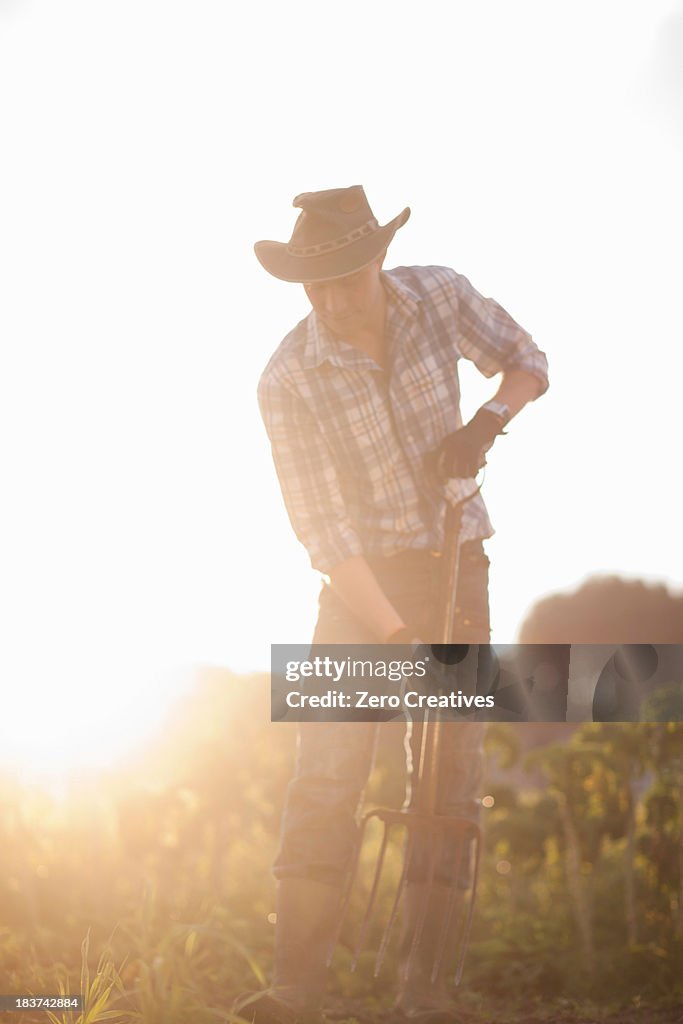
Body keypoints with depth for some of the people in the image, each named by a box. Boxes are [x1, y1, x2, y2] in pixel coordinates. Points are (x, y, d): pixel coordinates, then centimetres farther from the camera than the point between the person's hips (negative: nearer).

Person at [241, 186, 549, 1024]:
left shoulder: (439, 296, -9)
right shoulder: (288, 380, -17)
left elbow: (526, 361, 7)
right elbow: (321, 529, -18)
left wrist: (487, 421, -16)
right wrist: (395, 635, -24)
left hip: (455, 567, 2)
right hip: (364, 577, -2)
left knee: (452, 769, -2)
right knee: (327, 770, -12)